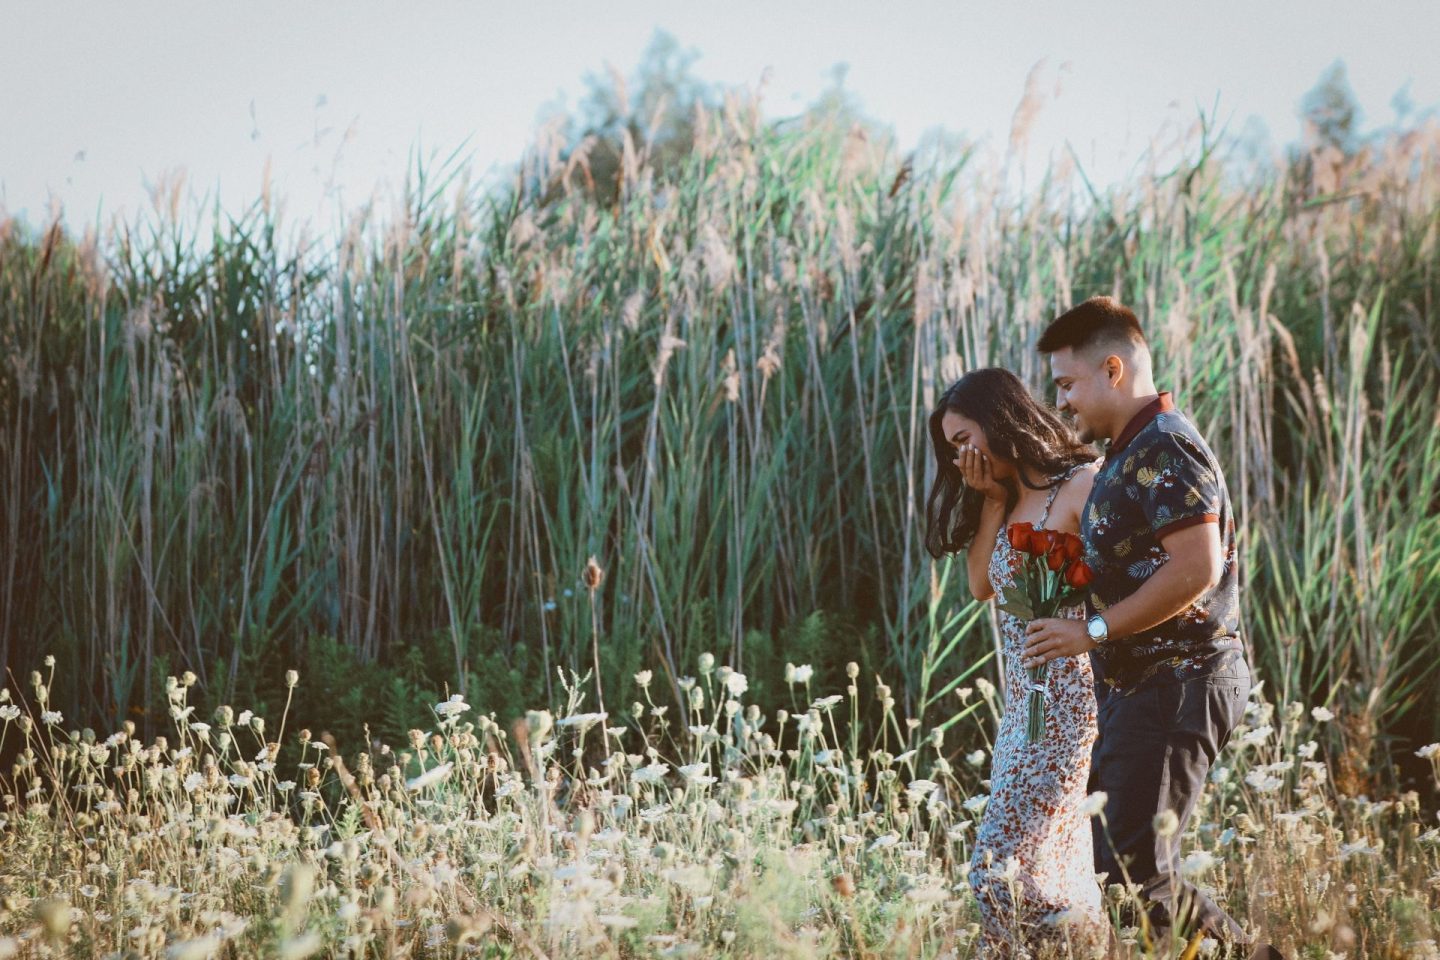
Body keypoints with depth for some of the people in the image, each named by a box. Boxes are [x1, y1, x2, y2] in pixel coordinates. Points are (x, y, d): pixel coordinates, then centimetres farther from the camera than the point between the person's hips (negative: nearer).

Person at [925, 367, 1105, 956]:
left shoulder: (1081, 485, -10)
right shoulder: (1009, 498, 16)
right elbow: (981, 584, 9)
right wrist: (991, 498, 5)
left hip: (1068, 701, -9)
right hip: (1024, 702, 9)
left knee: (1003, 869, -13)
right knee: (1053, 865, 8)